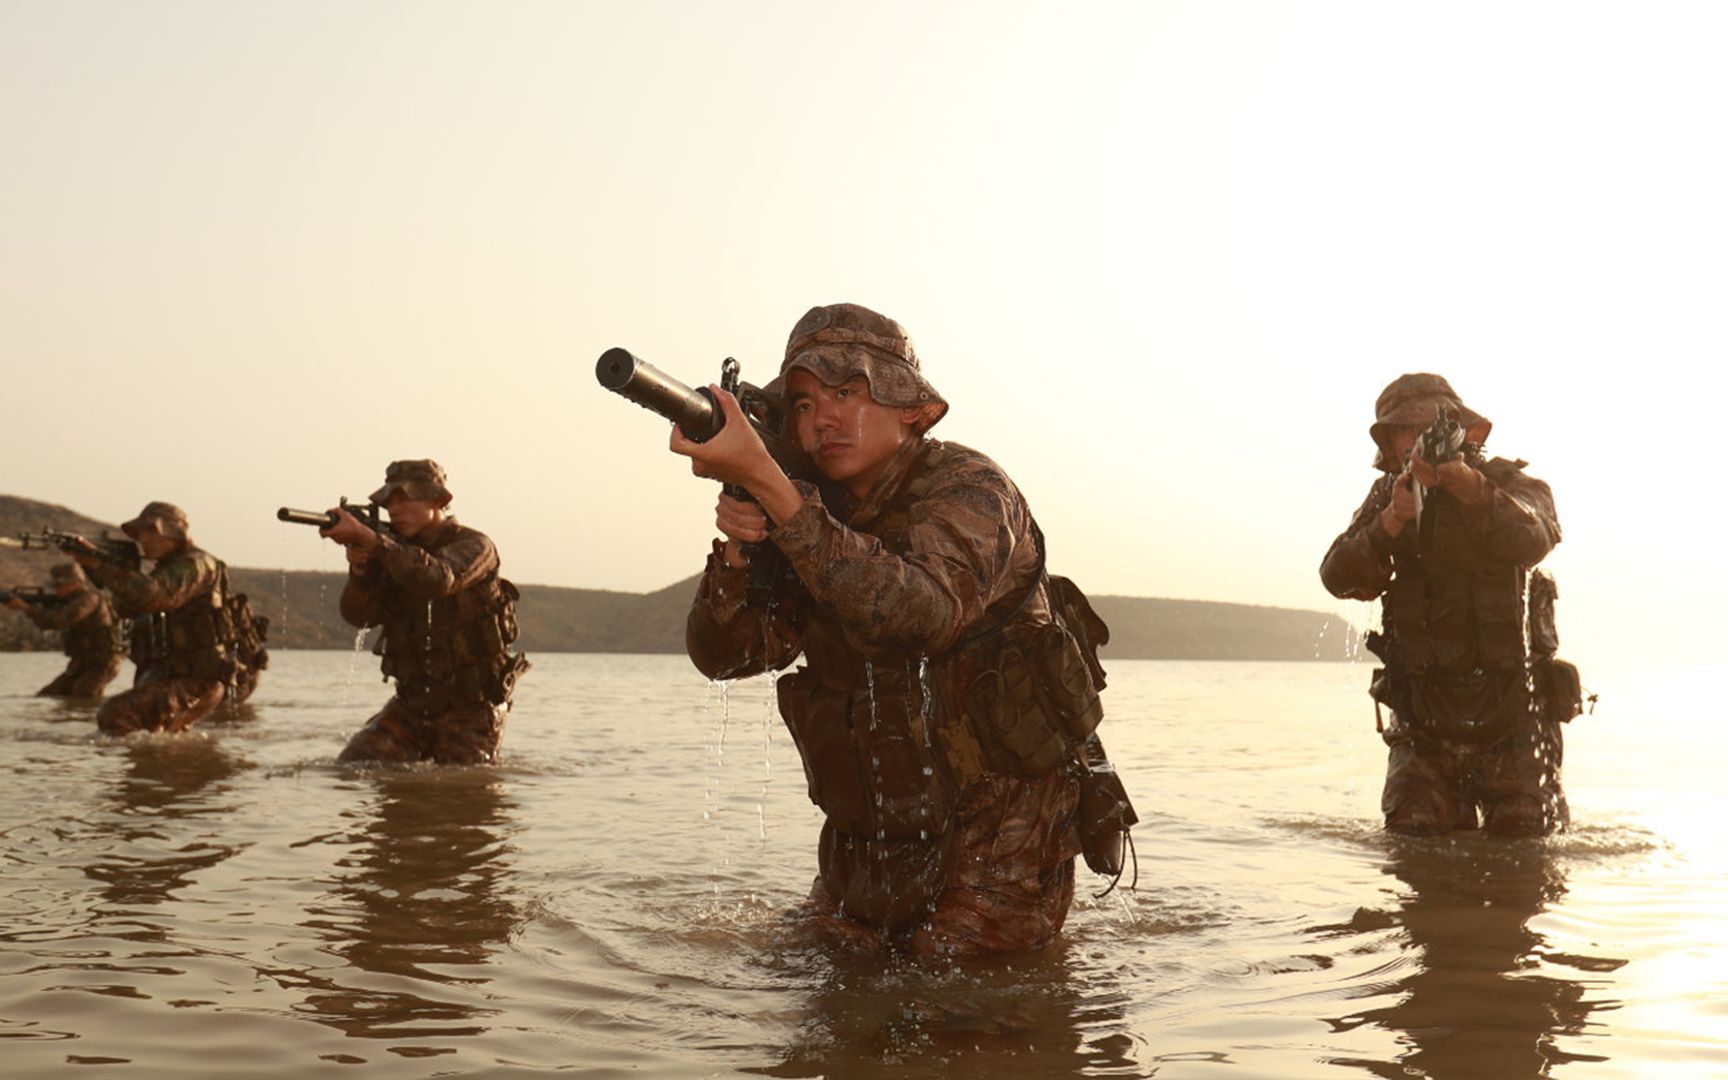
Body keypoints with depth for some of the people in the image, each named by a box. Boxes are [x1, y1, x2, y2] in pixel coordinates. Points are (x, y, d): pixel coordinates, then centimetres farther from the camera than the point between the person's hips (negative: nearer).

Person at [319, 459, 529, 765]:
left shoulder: (473, 546, -11)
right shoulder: (396, 550, 6)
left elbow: (437, 580, -34)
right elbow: (360, 614, -5)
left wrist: (368, 538, -39)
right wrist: (360, 565, -24)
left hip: (469, 708, -5)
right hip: (411, 702, 5)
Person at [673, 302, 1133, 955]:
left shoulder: (969, 488, -16)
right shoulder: (814, 512, 4)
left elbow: (922, 612, -37)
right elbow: (722, 652, -3)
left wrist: (768, 482, -42)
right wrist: (736, 551, -24)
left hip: (996, 820, -6)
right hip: (872, 830, 6)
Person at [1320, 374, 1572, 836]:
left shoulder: (1511, 484, -4)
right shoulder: (1387, 496, 5)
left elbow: (1533, 538, -28)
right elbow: (1341, 578, -8)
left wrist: (1468, 485, -46)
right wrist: (1388, 525, -27)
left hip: (1510, 715, -2)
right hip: (1423, 720, 2)